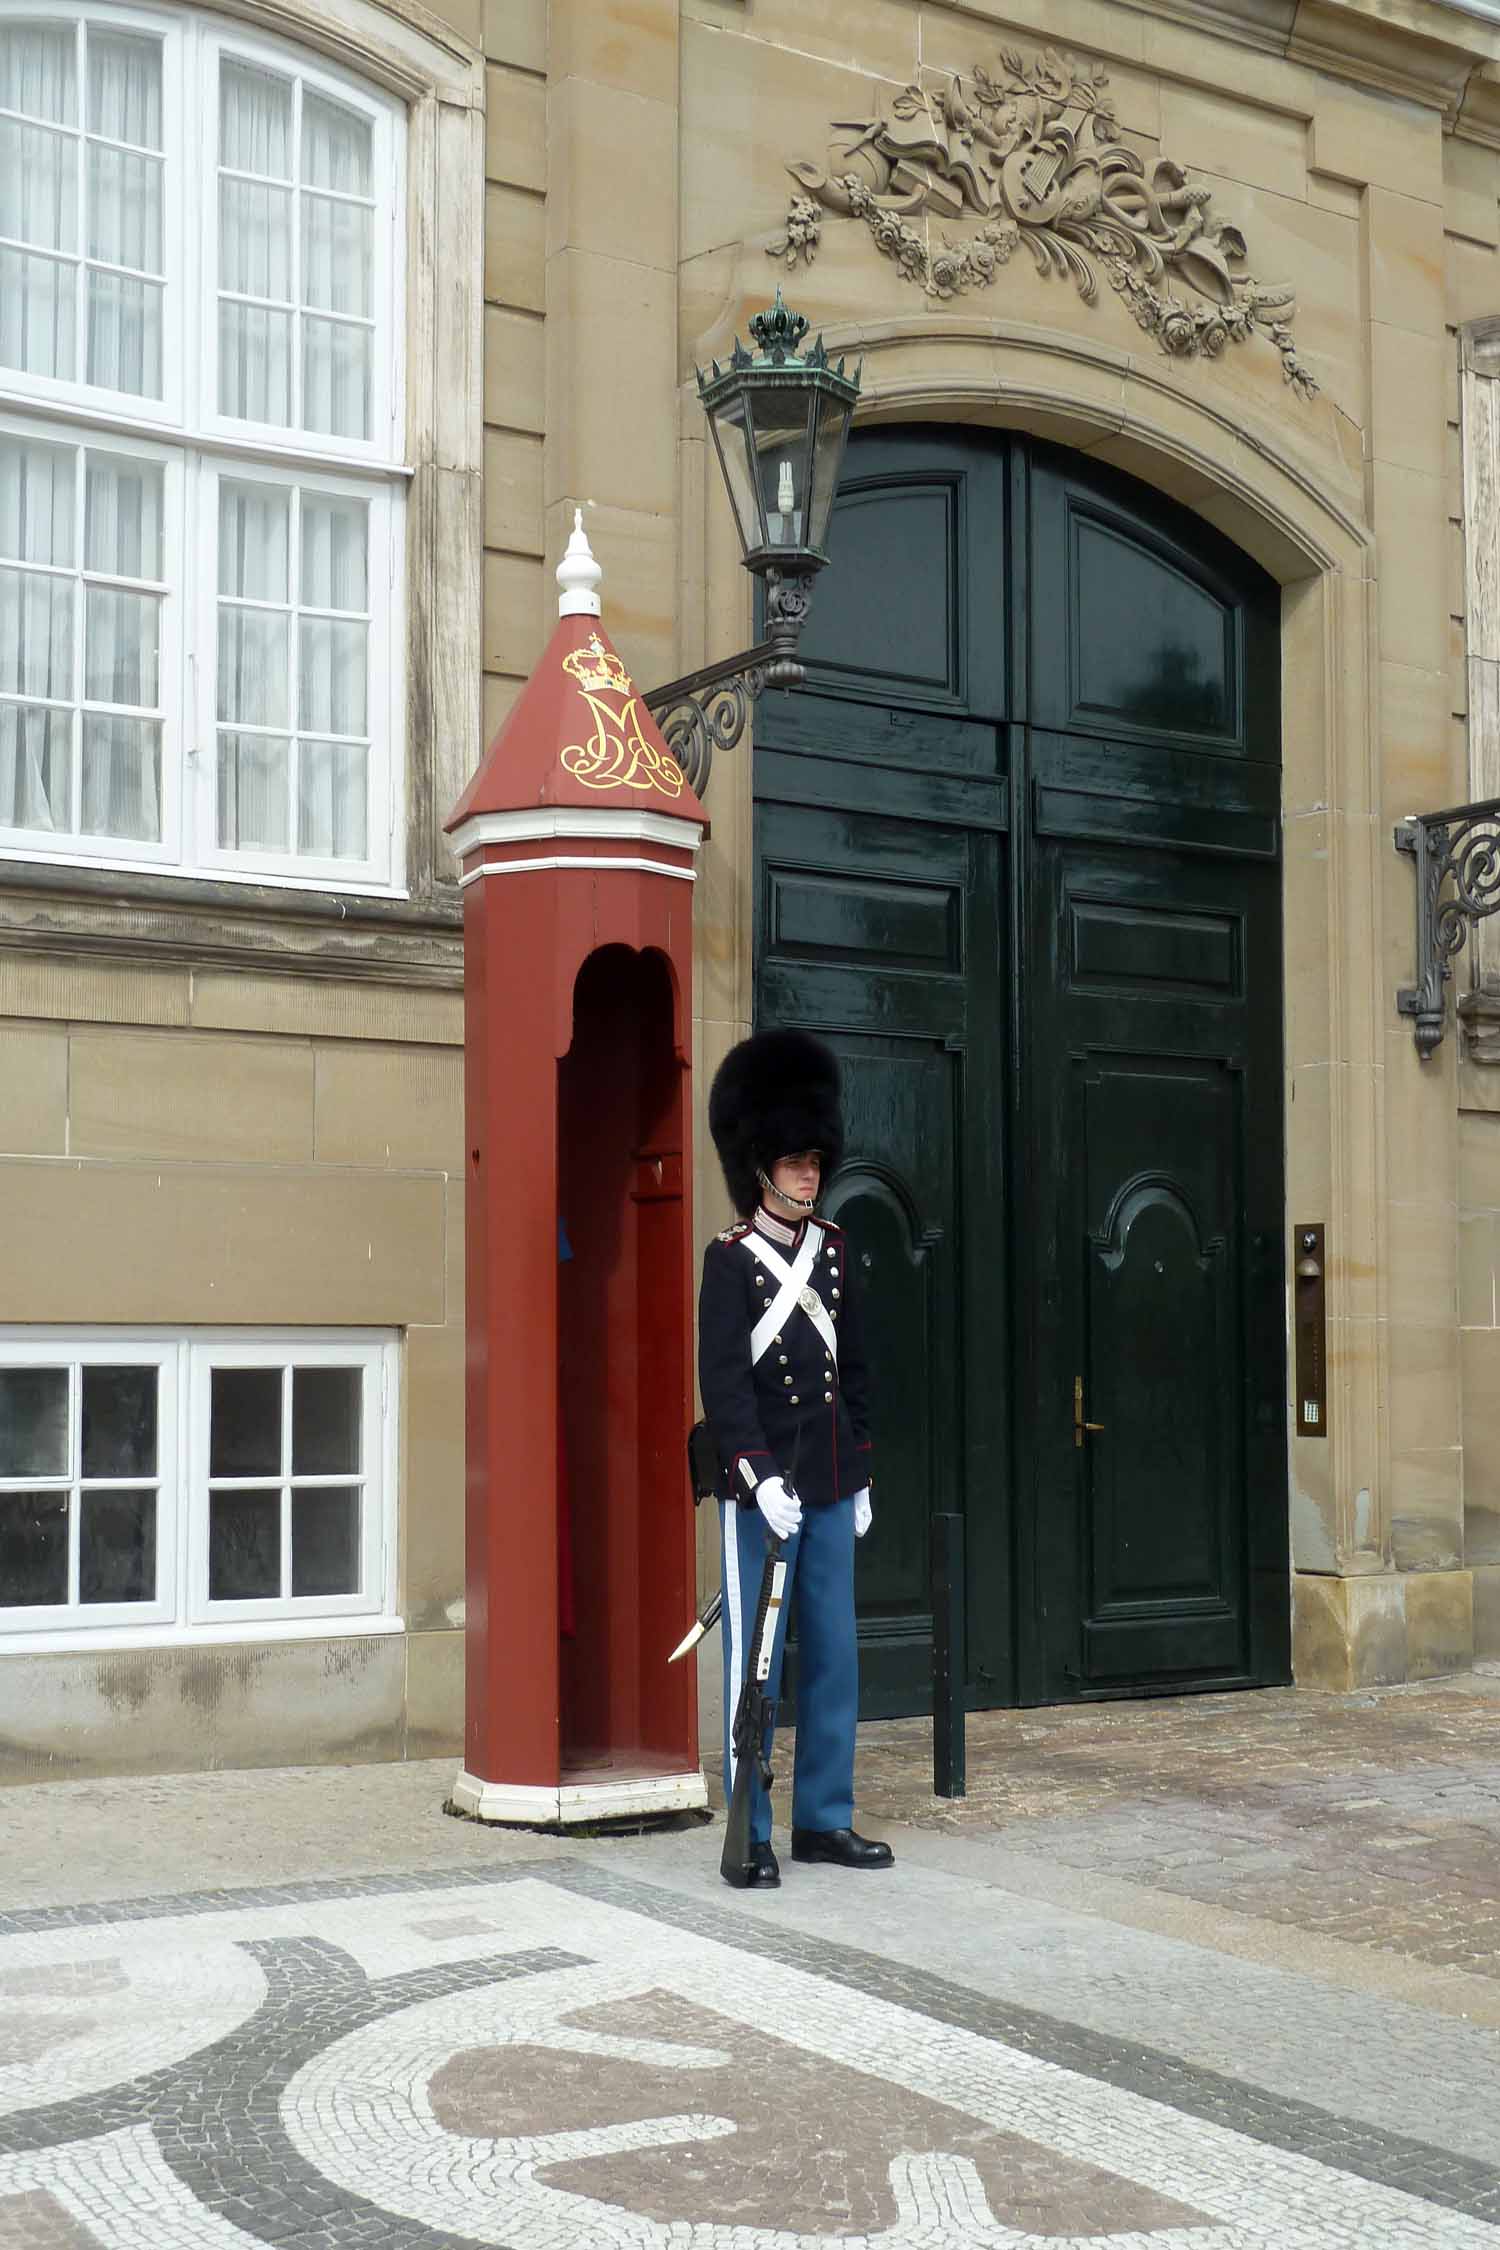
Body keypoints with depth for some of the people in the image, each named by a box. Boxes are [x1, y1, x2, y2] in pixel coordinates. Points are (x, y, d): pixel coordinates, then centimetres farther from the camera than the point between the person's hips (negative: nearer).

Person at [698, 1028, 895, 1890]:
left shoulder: (834, 1248, 10)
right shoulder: (731, 1259, -8)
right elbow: (722, 1378, -14)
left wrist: (861, 1473, 14)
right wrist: (760, 1476, -21)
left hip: (831, 1488, 6)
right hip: (762, 1491, -6)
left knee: (834, 1656, 10)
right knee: (756, 1663, 0)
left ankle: (825, 1820, 21)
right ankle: (749, 1836, 7)